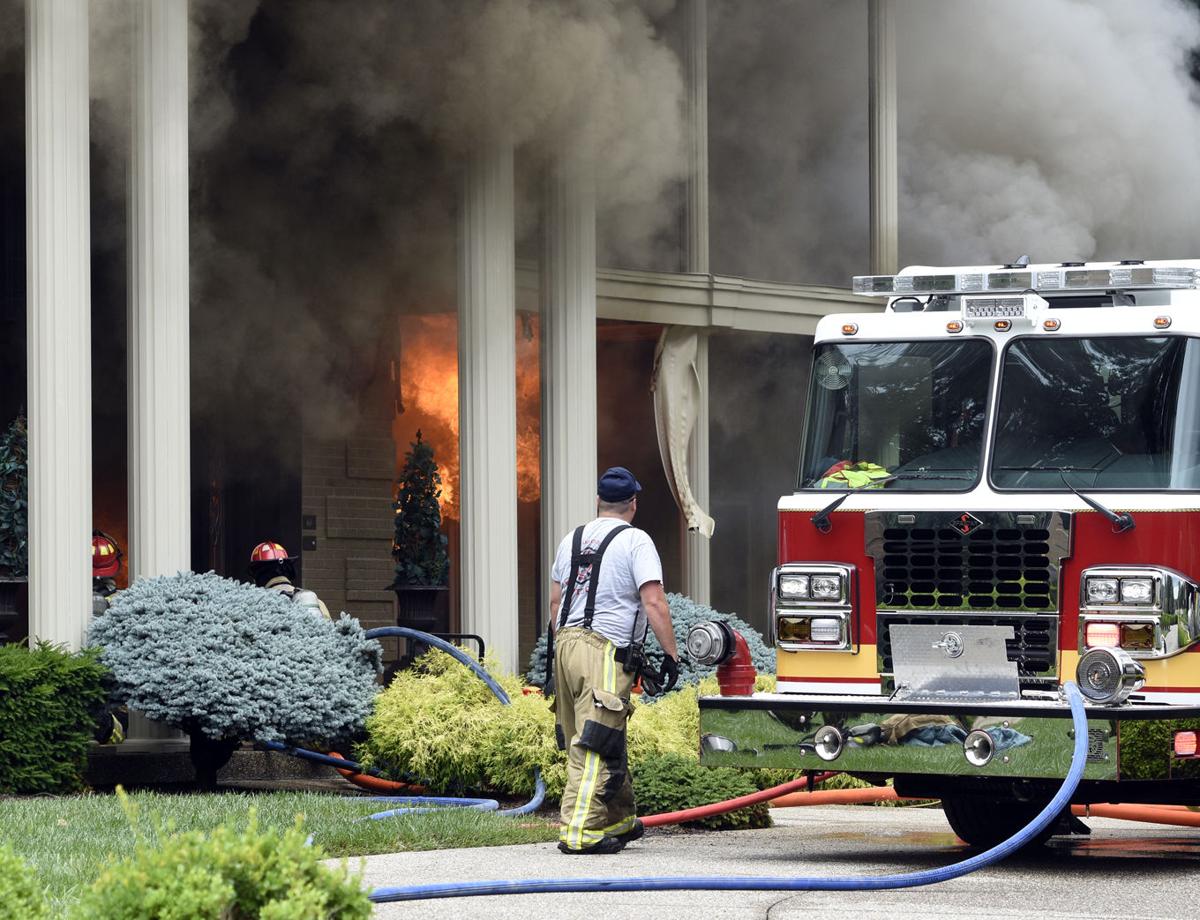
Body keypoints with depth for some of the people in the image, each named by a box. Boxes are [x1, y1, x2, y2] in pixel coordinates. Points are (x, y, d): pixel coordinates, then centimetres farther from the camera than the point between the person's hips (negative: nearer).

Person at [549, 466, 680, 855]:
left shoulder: (572, 539, 16)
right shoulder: (635, 541, -4)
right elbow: (653, 603, -12)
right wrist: (671, 654, -7)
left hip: (566, 644, 7)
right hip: (607, 650, -7)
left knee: (592, 742, 15)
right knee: (595, 746, -9)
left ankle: (619, 821, 25)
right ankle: (579, 831, -15)